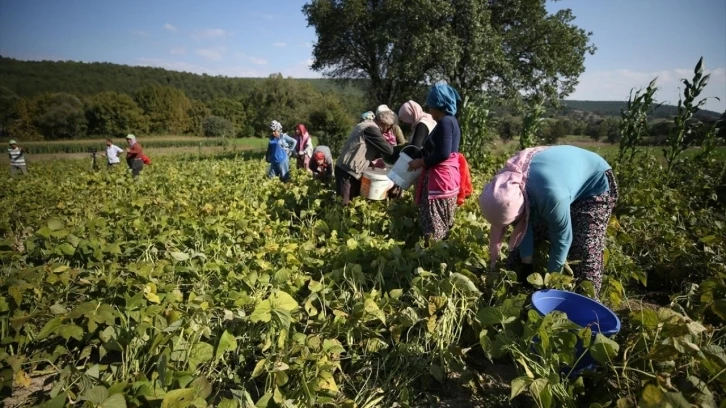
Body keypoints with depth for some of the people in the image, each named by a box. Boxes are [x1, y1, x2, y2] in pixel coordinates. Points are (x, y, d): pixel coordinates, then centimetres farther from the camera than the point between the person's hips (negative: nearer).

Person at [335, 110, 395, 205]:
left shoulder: (367, 125, 17)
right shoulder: (372, 128, -16)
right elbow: (388, 150, -15)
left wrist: (372, 163, 14)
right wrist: (391, 143, 6)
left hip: (350, 170, 10)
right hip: (347, 171, -10)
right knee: (345, 203, -8)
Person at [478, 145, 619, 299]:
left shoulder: (550, 195, -46)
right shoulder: (507, 183, -23)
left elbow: (562, 239, -29)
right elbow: (524, 226, -9)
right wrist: (527, 267, -3)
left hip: (595, 184, -6)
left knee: (586, 249, -17)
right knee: (533, 232, 6)